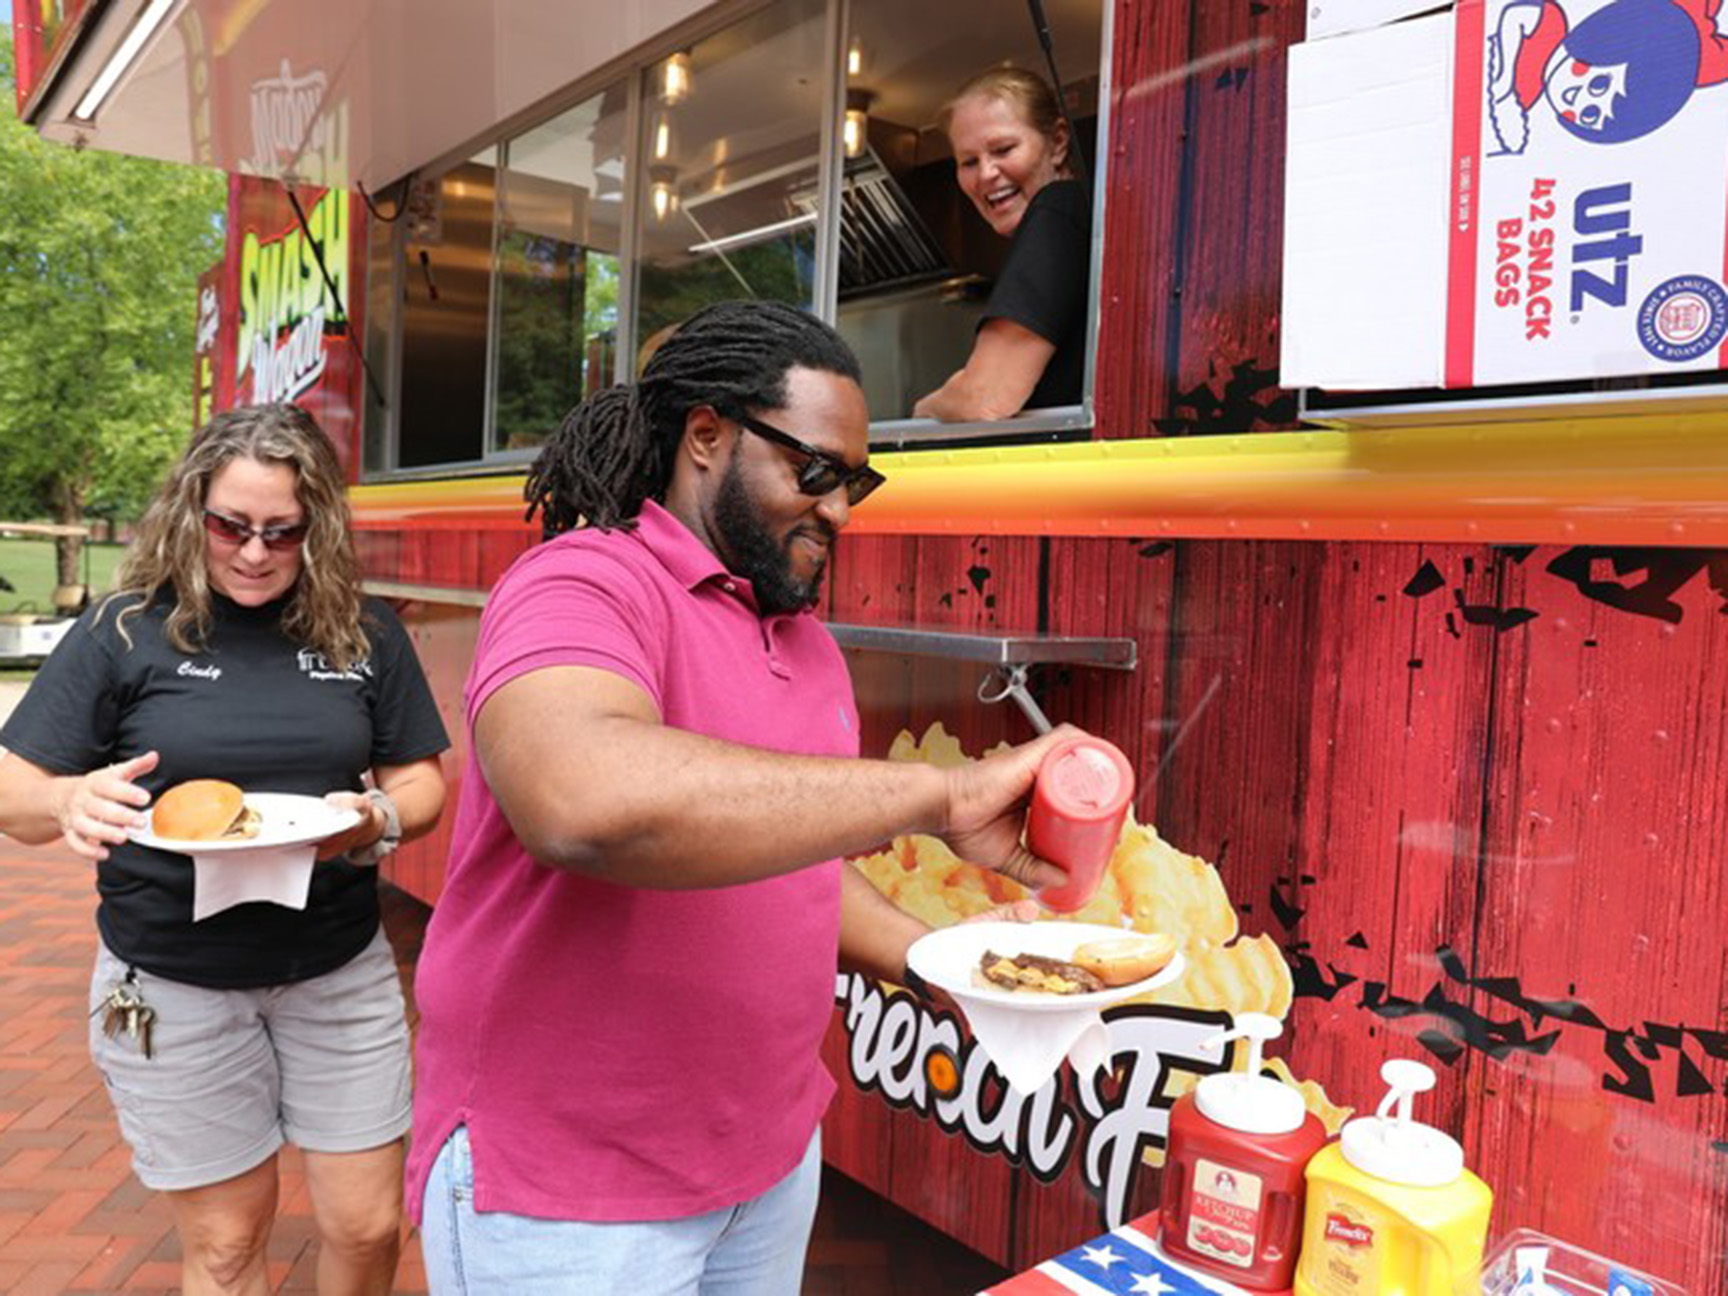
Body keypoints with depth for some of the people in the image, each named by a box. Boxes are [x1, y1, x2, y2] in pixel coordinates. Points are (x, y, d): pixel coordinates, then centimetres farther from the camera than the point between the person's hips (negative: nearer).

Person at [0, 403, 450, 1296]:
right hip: (172, 984, -1)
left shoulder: (364, 634, -2)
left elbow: (421, 780, 4)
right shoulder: (125, 631, -5)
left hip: (339, 970, 1)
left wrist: (379, 820, -19)